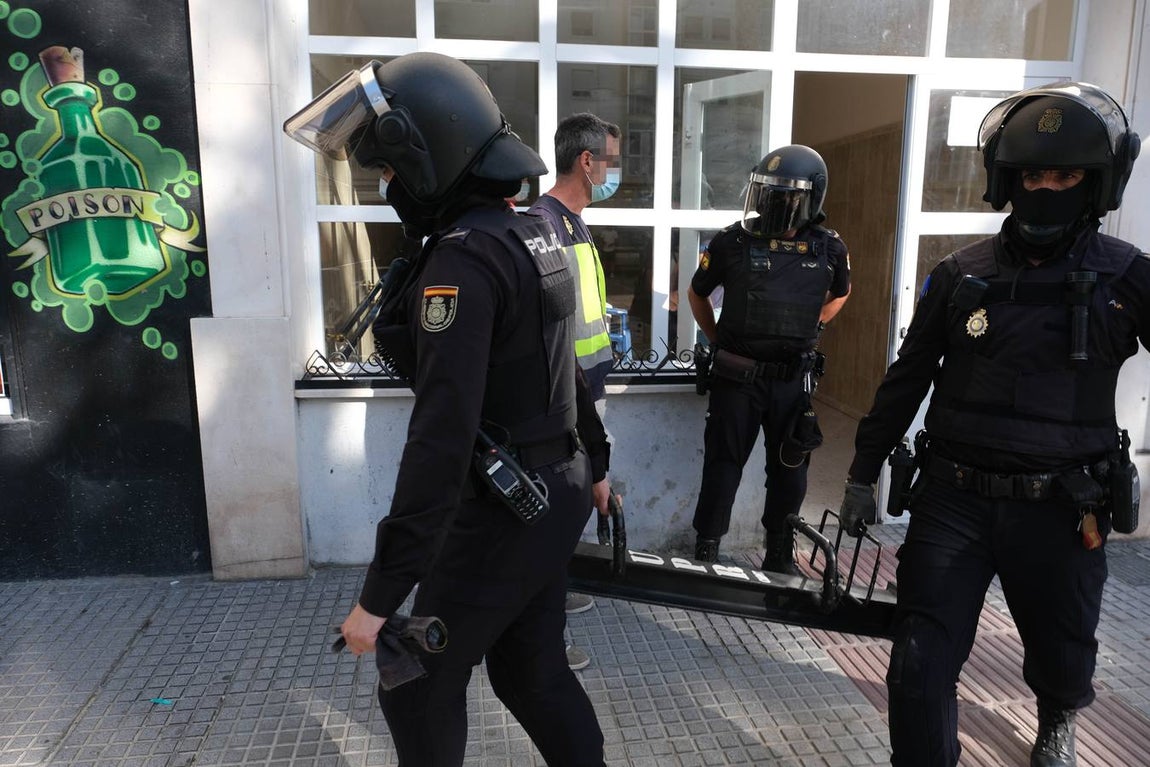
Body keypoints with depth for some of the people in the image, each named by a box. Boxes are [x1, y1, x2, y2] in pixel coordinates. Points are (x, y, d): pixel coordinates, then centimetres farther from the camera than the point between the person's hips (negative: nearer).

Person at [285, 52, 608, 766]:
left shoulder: (463, 261, -23)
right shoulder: (533, 234, 7)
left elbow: (441, 442, -28)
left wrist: (380, 598, -23)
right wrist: (589, 464, 28)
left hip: (500, 513, -9)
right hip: (554, 492, 9)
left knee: (419, 689, 13)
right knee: (532, 674, 22)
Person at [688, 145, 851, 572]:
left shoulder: (829, 248, -3)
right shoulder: (733, 241, -9)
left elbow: (840, 292, 20)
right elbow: (697, 293, 8)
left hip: (794, 376, 3)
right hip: (737, 376, -2)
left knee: (789, 468, 13)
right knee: (723, 465, 5)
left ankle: (780, 554, 30)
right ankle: (705, 551, 18)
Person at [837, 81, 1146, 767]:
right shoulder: (961, 275, 0)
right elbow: (906, 381, 6)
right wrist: (863, 475, 9)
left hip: (1062, 510, 0)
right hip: (953, 499, 0)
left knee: (1062, 656, 23)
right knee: (920, 669, -2)